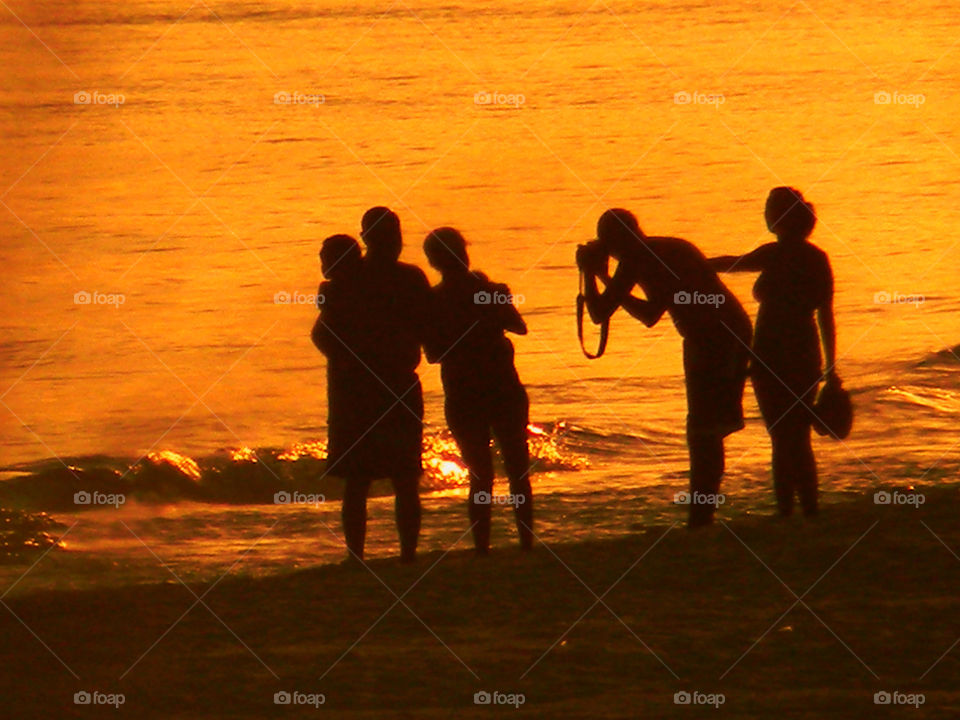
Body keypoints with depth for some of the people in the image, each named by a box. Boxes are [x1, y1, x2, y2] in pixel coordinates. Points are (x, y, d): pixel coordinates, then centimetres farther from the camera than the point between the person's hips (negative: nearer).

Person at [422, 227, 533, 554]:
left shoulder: (431, 302, -8)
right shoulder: (492, 291, -9)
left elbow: (433, 353, -3)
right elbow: (519, 326, 9)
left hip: (462, 400, 0)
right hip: (504, 392, 0)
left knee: (480, 477, 8)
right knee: (518, 473, 12)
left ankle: (482, 548, 2)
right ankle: (527, 543, 12)